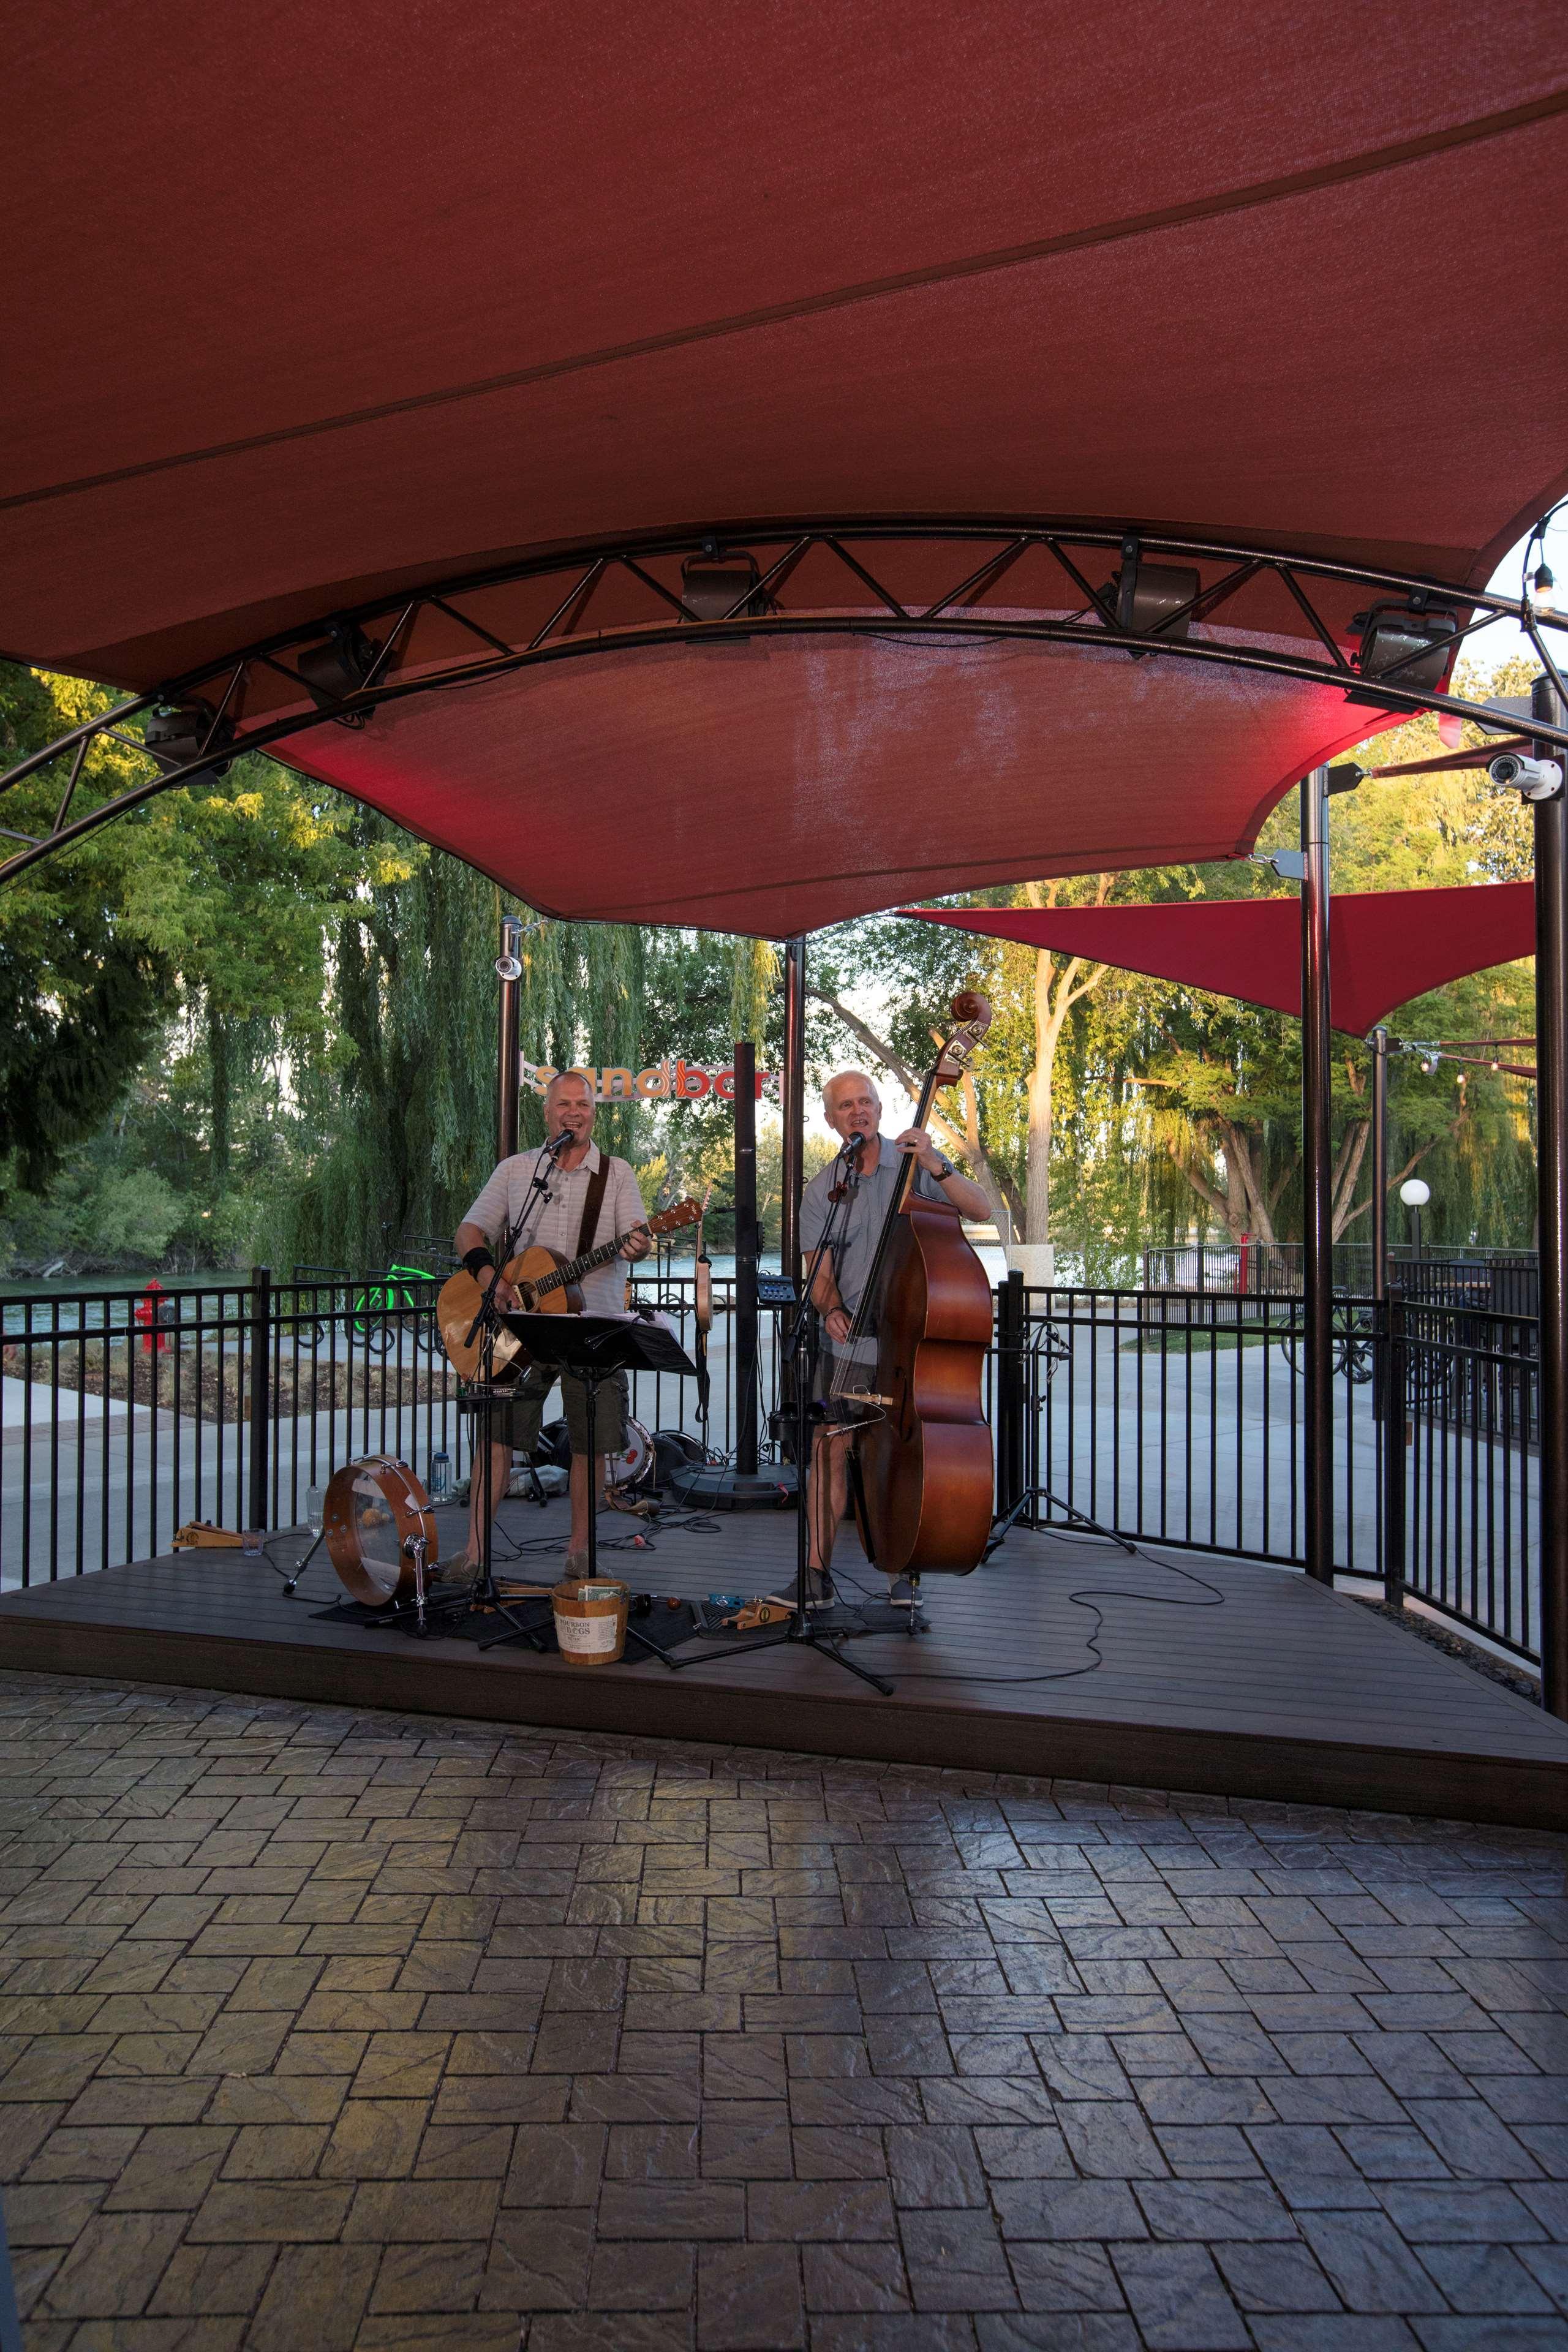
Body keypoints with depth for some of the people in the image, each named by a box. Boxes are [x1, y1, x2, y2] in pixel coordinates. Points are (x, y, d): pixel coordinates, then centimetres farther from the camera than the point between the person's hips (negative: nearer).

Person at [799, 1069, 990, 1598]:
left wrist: (935, 1167, -22)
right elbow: (820, 1273, 4)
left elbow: (981, 1209, -9)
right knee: (831, 1447, -4)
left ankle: (903, 1571, 13)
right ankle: (817, 1568, 5)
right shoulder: (821, 1191, 7)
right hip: (848, 1338, 2)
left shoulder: (915, 1161, 1)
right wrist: (831, 1309, -16)